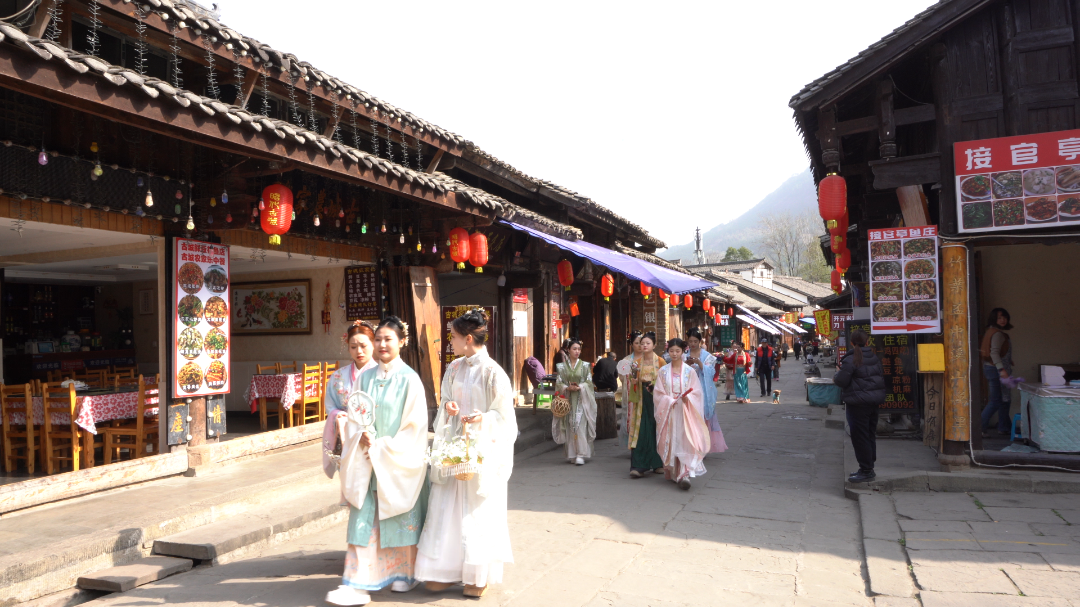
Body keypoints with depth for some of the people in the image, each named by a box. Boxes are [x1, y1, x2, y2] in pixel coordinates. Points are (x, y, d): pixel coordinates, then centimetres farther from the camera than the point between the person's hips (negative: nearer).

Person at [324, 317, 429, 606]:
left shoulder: (409, 380, -9)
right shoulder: (366, 377, 4)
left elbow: (414, 427, -10)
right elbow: (356, 415, 7)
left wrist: (383, 448, -13)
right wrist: (363, 436, -13)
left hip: (399, 462, -3)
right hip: (368, 462, 4)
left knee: (403, 517, 10)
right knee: (363, 520, 0)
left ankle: (407, 572, 30)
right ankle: (358, 584, 4)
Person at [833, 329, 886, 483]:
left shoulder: (850, 359, -16)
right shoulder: (874, 357, 9)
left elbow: (842, 380, -17)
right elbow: (881, 374, 15)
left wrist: (835, 377, 3)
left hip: (858, 402, -8)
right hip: (874, 400, 9)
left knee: (860, 437, -2)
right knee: (870, 435, 15)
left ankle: (866, 471, 1)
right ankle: (868, 468, 24)